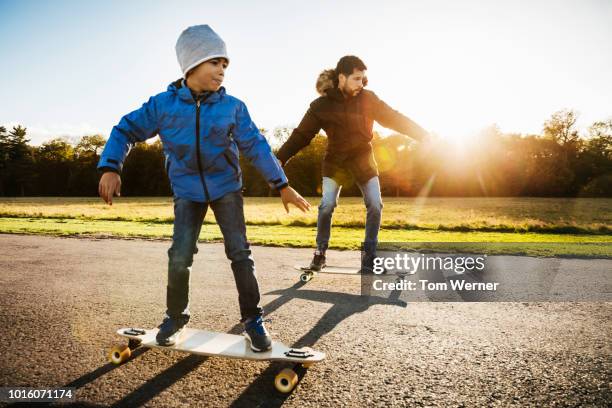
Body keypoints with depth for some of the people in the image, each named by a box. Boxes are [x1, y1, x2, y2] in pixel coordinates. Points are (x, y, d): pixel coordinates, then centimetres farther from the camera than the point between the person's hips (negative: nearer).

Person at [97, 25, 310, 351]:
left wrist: (282, 184, -8)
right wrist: (110, 168, -19)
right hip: (187, 192, 0)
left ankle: (252, 319, 10)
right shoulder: (163, 104, -10)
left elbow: (255, 146, -6)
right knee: (179, 257, -6)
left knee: (239, 252, -4)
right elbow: (126, 130, -4)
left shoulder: (233, 107, -9)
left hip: (226, 187, 0)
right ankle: (175, 316, 19)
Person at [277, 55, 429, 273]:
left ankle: (368, 255, 9)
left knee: (375, 206, -6)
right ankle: (320, 252, 7)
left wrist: (422, 134, -9)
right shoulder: (321, 105, -14)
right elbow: (300, 135, -13)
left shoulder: (368, 98, -10)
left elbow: (394, 118, -4)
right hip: (335, 161, -2)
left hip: (363, 159, 2)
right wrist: (278, 159, -19)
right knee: (327, 204, -13)